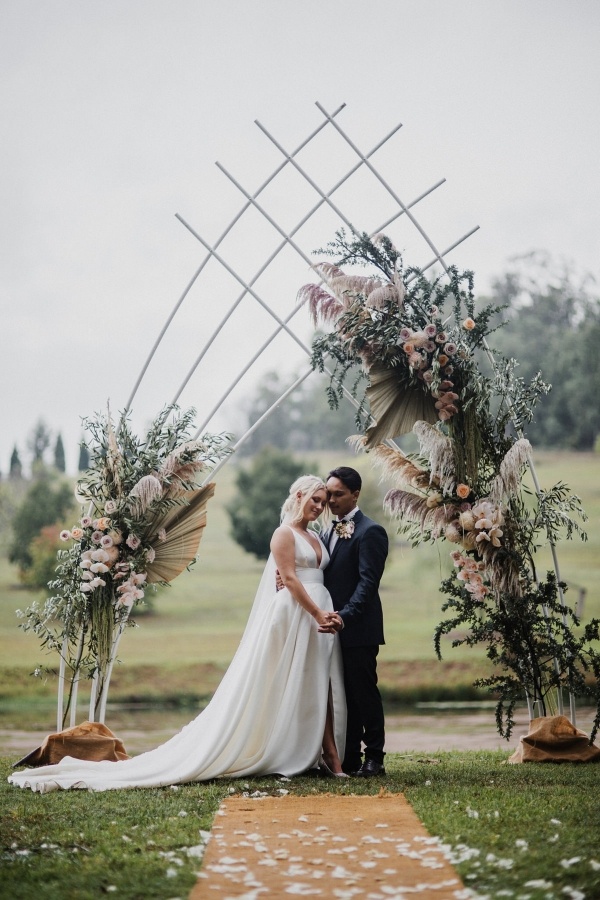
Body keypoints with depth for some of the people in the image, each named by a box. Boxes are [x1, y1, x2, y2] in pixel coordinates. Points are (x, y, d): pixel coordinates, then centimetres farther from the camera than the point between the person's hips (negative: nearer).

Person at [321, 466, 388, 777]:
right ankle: (348, 759, 13)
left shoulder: (370, 532, -9)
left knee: (364, 692, -2)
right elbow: (323, 577, 16)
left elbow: (368, 582, -16)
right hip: (334, 627, 8)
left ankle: (374, 758, 5)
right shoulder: (327, 534, 18)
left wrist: (345, 616, -27)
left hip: (359, 628, -8)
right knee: (343, 695, 9)